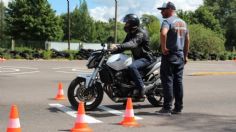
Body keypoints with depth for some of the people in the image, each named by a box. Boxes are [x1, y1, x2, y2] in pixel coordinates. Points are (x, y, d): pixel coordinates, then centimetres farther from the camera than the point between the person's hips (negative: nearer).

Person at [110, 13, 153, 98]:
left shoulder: (141, 33, -18)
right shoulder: (130, 34, 12)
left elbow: (132, 44, -36)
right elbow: (124, 44, 9)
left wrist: (118, 47, -48)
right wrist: (114, 50, -9)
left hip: (145, 58, -10)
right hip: (137, 58, 10)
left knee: (132, 67, -35)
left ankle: (142, 88, -28)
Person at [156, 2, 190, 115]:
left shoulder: (167, 21, -10)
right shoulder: (183, 22, 16)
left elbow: (163, 33, -31)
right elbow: (187, 40, 18)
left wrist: (163, 47, -20)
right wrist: (185, 55, 21)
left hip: (169, 55, -8)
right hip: (180, 56, 8)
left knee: (167, 81, -4)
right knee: (178, 82, 9)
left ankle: (167, 108, -3)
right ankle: (178, 108, 13)